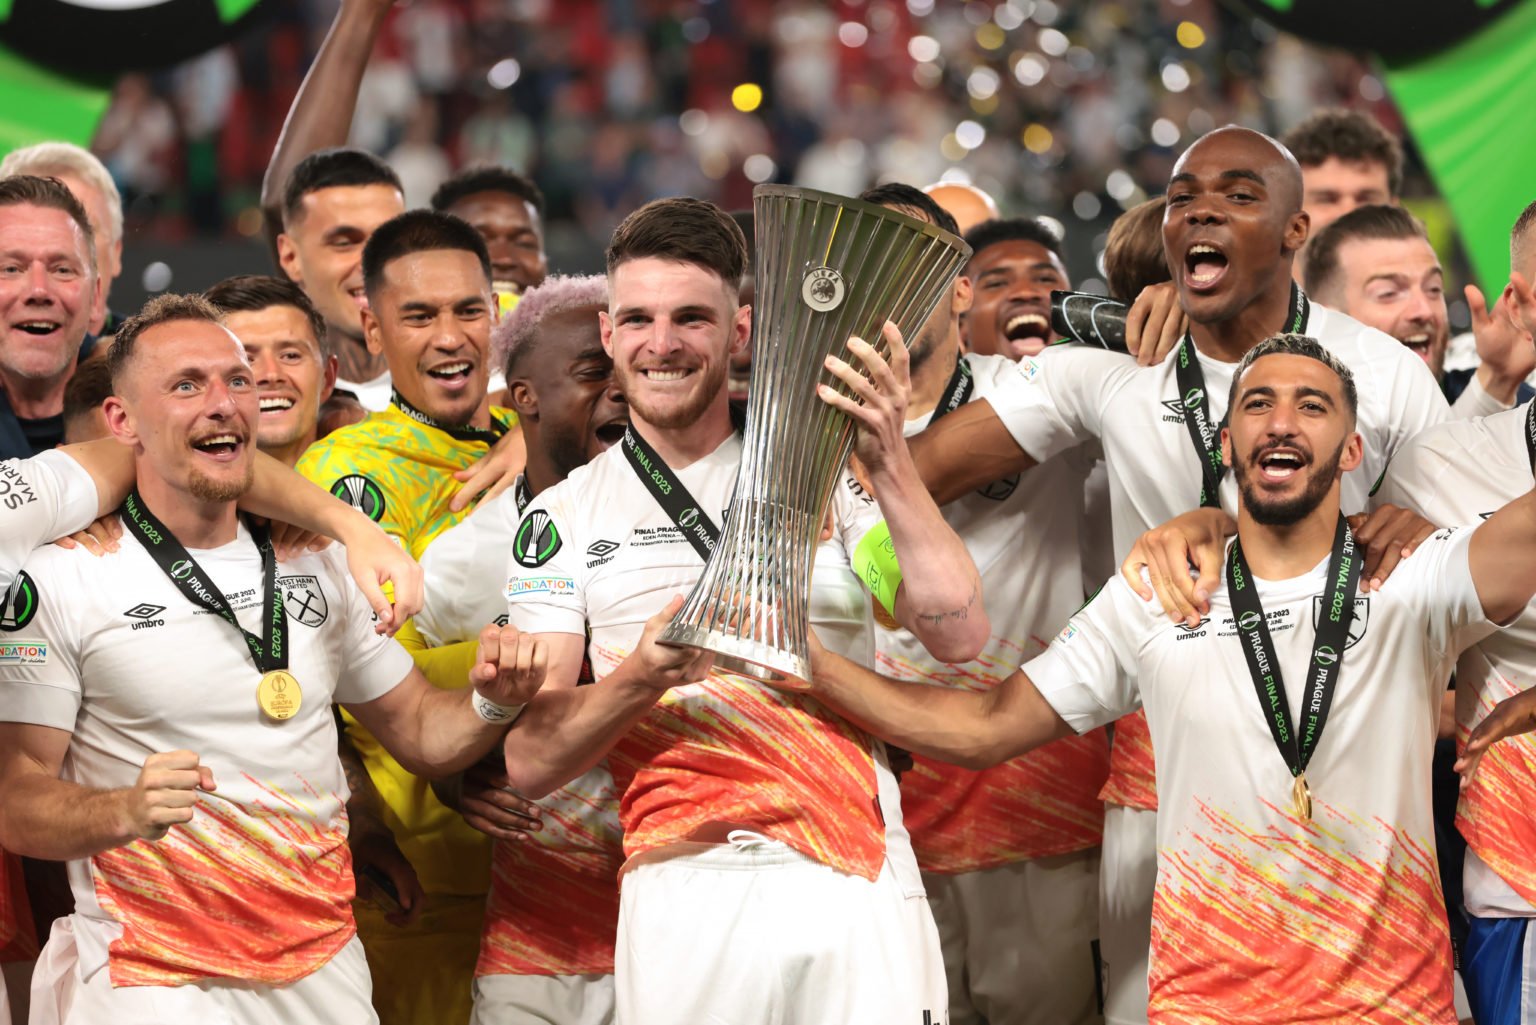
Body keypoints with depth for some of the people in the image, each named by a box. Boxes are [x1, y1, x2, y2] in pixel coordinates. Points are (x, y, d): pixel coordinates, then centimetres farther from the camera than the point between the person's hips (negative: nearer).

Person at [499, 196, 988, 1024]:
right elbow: (529, 764, 4)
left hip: (859, 889, 1)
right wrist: (640, 677, -14)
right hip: (686, 893, 0)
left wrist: (890, 466, -10)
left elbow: (958, 636, -1)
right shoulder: (565, 518, 10)